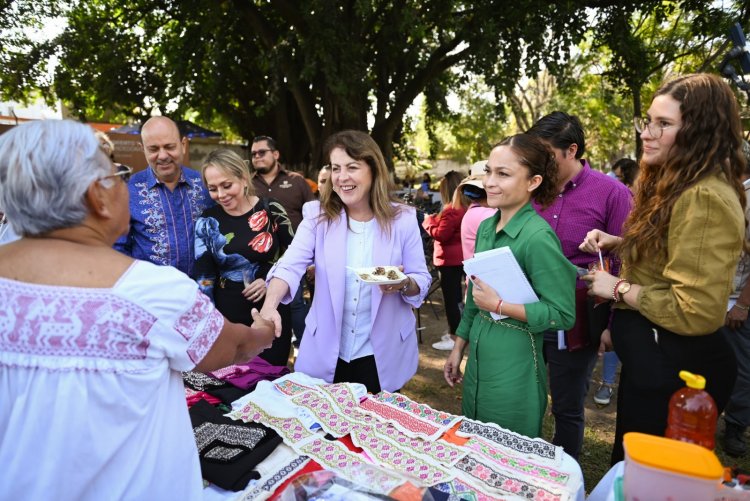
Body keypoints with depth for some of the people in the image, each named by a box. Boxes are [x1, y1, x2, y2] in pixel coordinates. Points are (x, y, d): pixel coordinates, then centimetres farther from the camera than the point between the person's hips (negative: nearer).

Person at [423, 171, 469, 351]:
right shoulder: (464, 207, 9)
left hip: (449, 260, -10)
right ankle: (456, 331, 29)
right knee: (455, 296, 18)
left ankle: (454, 337, 3)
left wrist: (428, 221, -6)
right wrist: (435, 219, 9)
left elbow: (440, 235, -19)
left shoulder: (451, 211, -21)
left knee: (450, 298, -3)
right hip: (458, 258, 10)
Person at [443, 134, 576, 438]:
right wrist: (458, 349, 16)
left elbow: (563, 315, -18)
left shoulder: (538, 237, -20)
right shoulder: (486, 227, 3)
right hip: (478, 358, 7)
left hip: (515, 367, -7)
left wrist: (499, 305, -21)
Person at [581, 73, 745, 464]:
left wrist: (620, 290, -17)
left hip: (675, 366, -10)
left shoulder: (706, 199, -24)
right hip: (652, 354, 10)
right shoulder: (675, 185, 8)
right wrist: (616, 243, 5)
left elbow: (696, 311, -28)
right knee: (628, 465, 26)